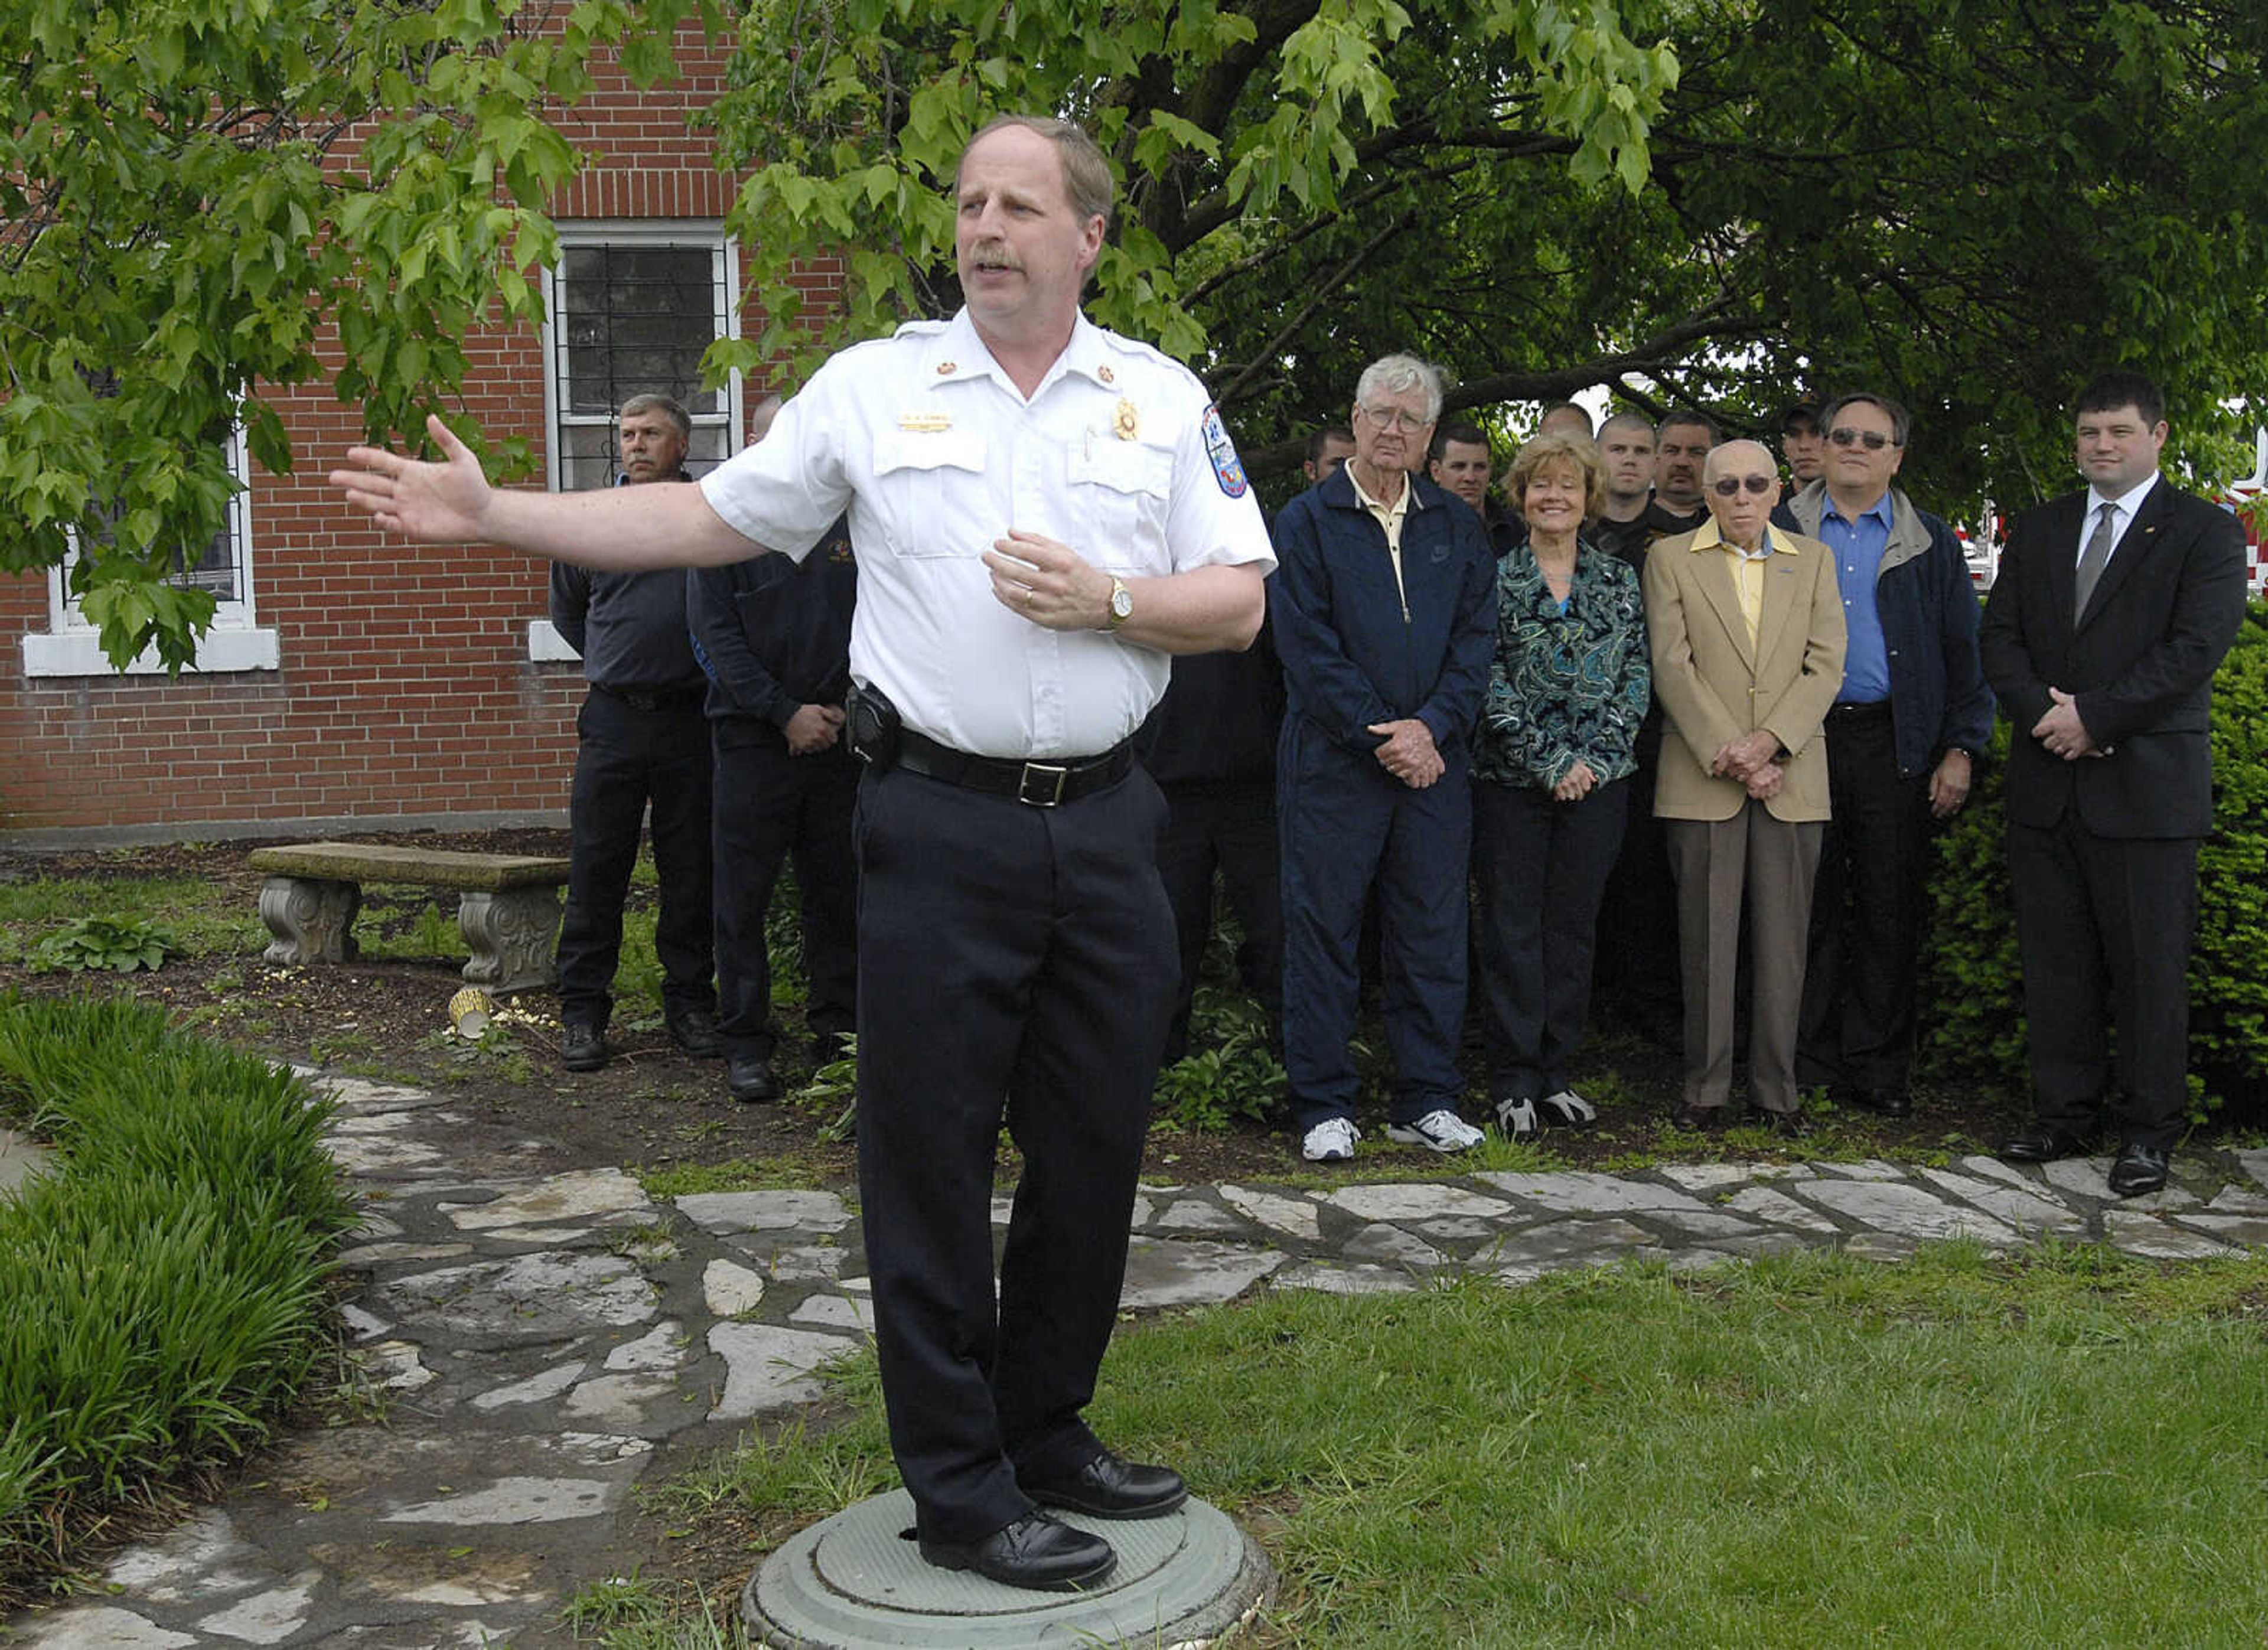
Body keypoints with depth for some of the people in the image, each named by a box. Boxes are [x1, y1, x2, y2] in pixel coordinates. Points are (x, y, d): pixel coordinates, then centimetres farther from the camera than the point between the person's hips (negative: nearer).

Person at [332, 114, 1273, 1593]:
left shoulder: (1165, 400, 8)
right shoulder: (872, 385, 4)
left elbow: (1240, 601, 5)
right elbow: (709, 523, 8)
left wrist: (1105, 599, -13)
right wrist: (491, 514, 4)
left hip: (1104, 822, 2)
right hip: (942, 821, -2)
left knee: (1096, 1148, 10)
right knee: (932, 1153, 2)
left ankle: (1047, 1433, 29)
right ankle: (960, 1488, 15)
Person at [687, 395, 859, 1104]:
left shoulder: (849, 525, 10)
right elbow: (716, 637, -5)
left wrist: (847, 705, -3)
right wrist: (787, 713, -11)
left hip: (837, 736, 3)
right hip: (755, 736, -3)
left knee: (836, 891, 8)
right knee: (744, 893, 0)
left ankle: (837, 1028, 18)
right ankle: (745, 1043, 7)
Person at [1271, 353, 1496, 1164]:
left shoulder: (1457, 527, 12)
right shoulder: (1306, 521, 1)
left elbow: (1476, 639, 6)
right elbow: (1306, 648, -7)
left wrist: (1432, 726, -9)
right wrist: (1382, 736, -12)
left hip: (1433, 760, 3)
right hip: (1333, 763, -3)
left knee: (1433, 934, 6)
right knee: (1322, 931, 1)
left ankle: (1426, 1101, 15)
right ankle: (1324, 1107, 9)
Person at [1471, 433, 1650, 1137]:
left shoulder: (1619, 579, 9)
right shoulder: (1494, 578, 0)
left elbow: (1638, 677, 5)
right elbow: (1489, 681, -7)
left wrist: (1595, 756, -8)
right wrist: (1549, 761, -13)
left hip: (1597, 780, 3)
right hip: (1511, 779, -3)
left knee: (1574, 924, 7)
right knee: (1512, 926, 0)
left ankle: (1556, 1073, 16)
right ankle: (1514, 1081, 7)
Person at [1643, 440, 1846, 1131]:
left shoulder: (1812, 560, 12)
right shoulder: (1670, 559, 5)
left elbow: (1826, 665, 3)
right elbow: (1672, 667, -3)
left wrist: (1767, 742, -11)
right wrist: (1728, 756, -11)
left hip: (1792, 779, 2)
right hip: (1702, 780, -2)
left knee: (1784, 939, 4)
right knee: (1706, 938, 0)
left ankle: (1775, 1087, 12)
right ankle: (1704, 1085, 9)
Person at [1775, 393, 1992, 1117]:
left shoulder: (1930, 543, 10)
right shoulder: (1782, 532, 9)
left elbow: (1962, 651, 8)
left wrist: (1960, 750, 0)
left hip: (1894, 745, 1)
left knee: (1890, 911, 3)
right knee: (1808, 907, 1)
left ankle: (1876, 1070, 12)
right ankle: (1807, 1068, 9)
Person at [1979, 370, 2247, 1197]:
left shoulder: (2205, 531, 0)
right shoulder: (2039, 529, 14)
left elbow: (2195, 648, -11)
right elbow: (2001, 635, 8)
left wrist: (2093, 718, -15)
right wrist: (2044, 711, -10)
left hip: (2147, 783, -4)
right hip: (2047, 780, 5)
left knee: (2149, 963, 1)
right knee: (2055, 959, 9)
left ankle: (2148, 1129, 12)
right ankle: (2066, 1112, 20)